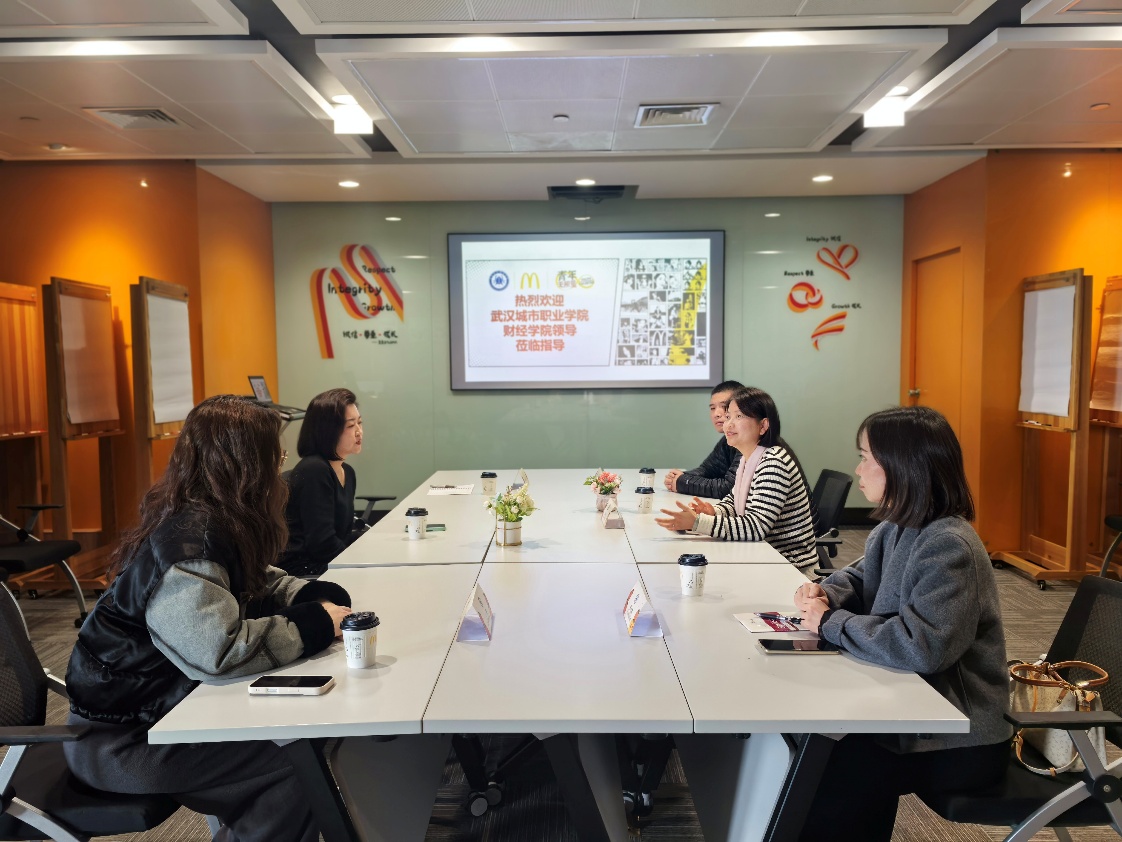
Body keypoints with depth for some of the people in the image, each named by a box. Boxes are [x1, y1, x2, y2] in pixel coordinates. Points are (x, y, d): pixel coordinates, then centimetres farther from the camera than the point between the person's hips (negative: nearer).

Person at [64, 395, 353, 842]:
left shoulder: (211, 522, 1)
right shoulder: (188, 542, -27)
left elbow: (254, 584, 13)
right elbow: (218, 650, -37)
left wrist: (317, 596, -6)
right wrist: (313, 625, -25)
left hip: (163, 704, 9)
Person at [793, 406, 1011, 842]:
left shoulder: (949, 546, -25)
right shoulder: (896, 528, 4)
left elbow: (922, 646, -35)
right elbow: (859, 578, 20)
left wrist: (831, 622, -23)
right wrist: (825, 594, -4)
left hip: (960, 741, -8)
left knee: (824, 789, -12)